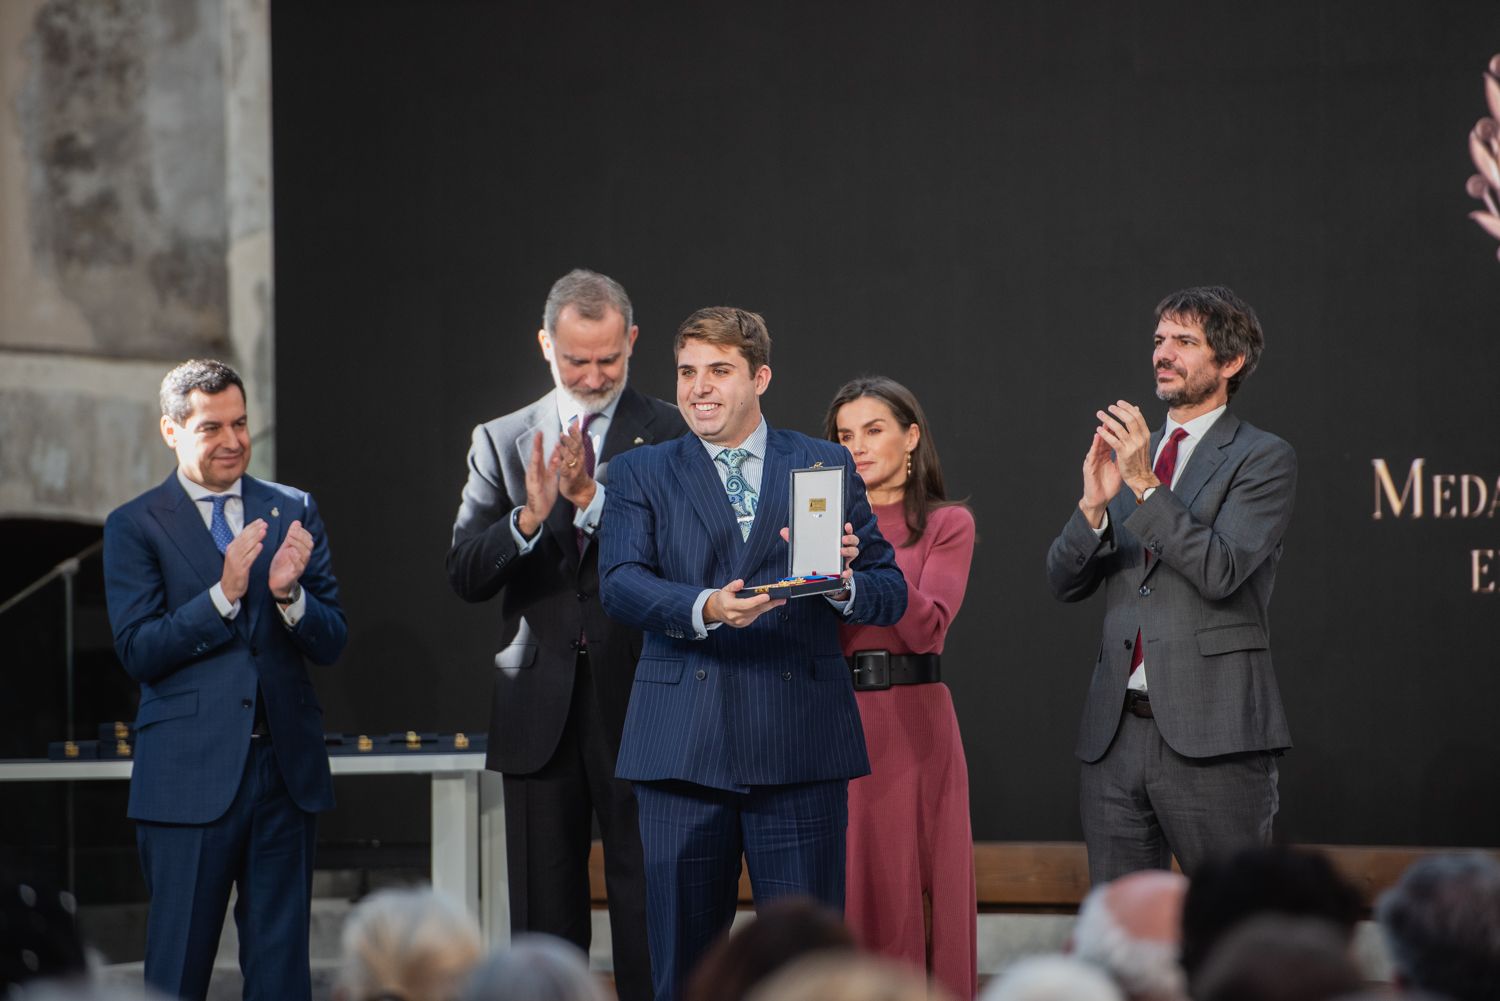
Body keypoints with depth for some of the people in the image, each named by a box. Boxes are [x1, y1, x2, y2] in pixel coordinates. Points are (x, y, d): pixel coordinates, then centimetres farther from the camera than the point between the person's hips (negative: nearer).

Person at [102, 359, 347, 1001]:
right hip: (189, 776, -3)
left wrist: (288, 593, -14)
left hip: (286, 767, 3)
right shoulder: (134, 527, 1)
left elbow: (331, 643, 6)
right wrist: (223, 593, -18)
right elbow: (138, 652, -8)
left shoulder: (293, 513, 10)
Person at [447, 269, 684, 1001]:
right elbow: (465, 575, 1)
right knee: (543, 915, 8)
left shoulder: (671, 435, -1)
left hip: (637, 702, -3)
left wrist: (591, 499, -21)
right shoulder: (501, 443, 9)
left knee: (646, 907, -1)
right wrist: (530, 515, -16)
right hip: (539, 710, 3)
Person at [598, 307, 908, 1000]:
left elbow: (891, 595, 10)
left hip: (800, 748, 0)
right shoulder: (640, 474, 12)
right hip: (684, 750, 0)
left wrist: (845, 582, -13)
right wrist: (703, 608, -22)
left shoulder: (827, 467, 13)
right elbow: (620, 582, -4)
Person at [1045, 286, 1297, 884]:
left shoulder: (1263, 459, -1)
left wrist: (1146, 486, -17)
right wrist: (1094, 504, -6)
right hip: (1115, 733, 6)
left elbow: (1221, 571, -15)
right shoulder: (1129, 454, 18)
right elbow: (1065, 582, 12)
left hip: (1212, 738, -6)